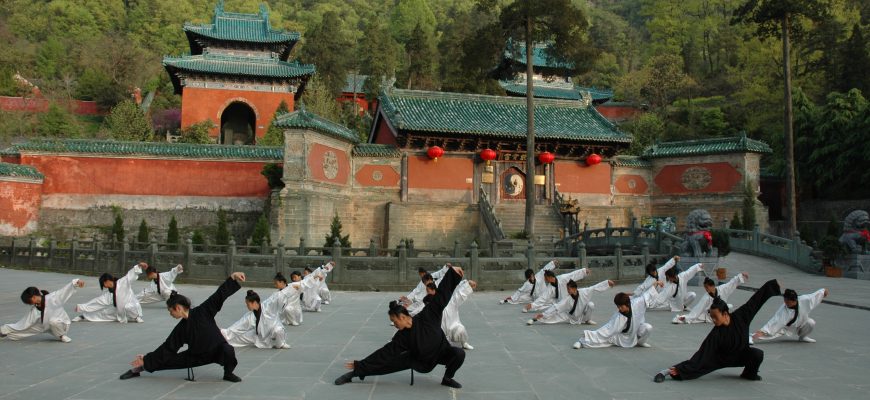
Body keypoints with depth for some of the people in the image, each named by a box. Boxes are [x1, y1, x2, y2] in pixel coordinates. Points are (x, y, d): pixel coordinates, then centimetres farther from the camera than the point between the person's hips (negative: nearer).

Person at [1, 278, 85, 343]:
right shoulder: (34, 310, -5)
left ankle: (62, 336, -14)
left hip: (62, 324, -6)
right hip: (46, 326, 6)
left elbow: (66, 290, -33)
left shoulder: (51, 298, -24)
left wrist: (76, 282, -51)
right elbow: (23, 323, 1)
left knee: (53, 321, -38)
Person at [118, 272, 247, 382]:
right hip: (196, 355, 5)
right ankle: (138, 369, 24)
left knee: (228, 350, -37)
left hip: (217, 350, -5)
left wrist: (233, 278, -37)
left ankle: (228, 373, -8)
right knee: (168, 360, 2)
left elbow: (220, 295, -24)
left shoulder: (203, 311, -19)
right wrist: (146, 360, 4)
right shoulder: (181, 328, -4)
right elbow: (167, 348, 4)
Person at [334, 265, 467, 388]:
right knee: (389, 362, -8)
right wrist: (360, 365, -20)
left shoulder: (426, 317, -30)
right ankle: (355, 373, 4)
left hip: (441, 353, -1)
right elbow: (385, 352, -16)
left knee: (459, 353, -28)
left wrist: (452, 272, -34)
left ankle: (447, 378, -2)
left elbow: (441, 295, -30)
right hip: (418, 359, 1)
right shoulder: (401, 336, -20)